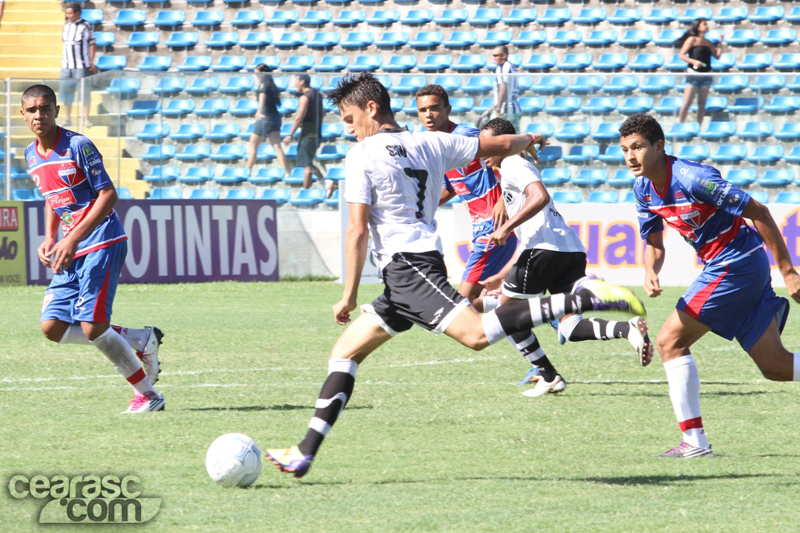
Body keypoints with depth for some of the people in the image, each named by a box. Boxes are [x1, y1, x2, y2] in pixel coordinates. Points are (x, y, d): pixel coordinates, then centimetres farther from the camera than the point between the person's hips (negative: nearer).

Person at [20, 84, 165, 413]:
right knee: (52, 327, -2)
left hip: (101, 243, -8)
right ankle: (142, 340, 13)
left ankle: (147, 395, 0)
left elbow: (108, 195, -15)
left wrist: (72, 240, -21)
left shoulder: (78, 146, -13)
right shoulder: (31, 155, 11)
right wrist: (49, 239, 8)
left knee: (92, 326, -16)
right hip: (71, 251, 8)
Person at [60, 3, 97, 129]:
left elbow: (92, 44, -6)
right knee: (65, 92, 5)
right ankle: (67, 118, 14)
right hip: (67, 66, 6)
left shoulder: (85, 26, -7)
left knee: (84, 92, -1)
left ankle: (86, 119, 7)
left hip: (82, 66, -6)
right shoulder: (66, 25, 9)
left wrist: (91, 63, -9)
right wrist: (63, 57, 14)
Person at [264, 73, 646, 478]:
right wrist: (528, 140, 47)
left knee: (476, 334, -27)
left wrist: (349, 296, -7)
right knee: (344, 354, 13)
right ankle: (305, 453, 7)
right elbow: (503, 145, 24)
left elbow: (357, 231, -9)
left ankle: (587, 299, -32)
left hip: (406, 265, -10)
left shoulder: (362, 156, -3)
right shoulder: (429, 144, 16)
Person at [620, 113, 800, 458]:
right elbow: (654, 244, 15)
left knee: (670, 341, -9)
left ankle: (694, 440, -6)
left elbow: (758, 212, -19)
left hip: (735, 262, -9)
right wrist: (650, 273, -9)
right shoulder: (644, 189, 4)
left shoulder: (691, 178, -22)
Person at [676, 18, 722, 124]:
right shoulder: (692, 40, -3)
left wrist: (720, 43, 3)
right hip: (694, 73, -5)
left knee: (702, 103, 5)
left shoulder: (708, 43, 13)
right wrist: (693, 61, -21)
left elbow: (717, 55, 10)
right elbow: (681, 55, -7)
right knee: (687, 103, -7)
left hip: (706, 75, 5)